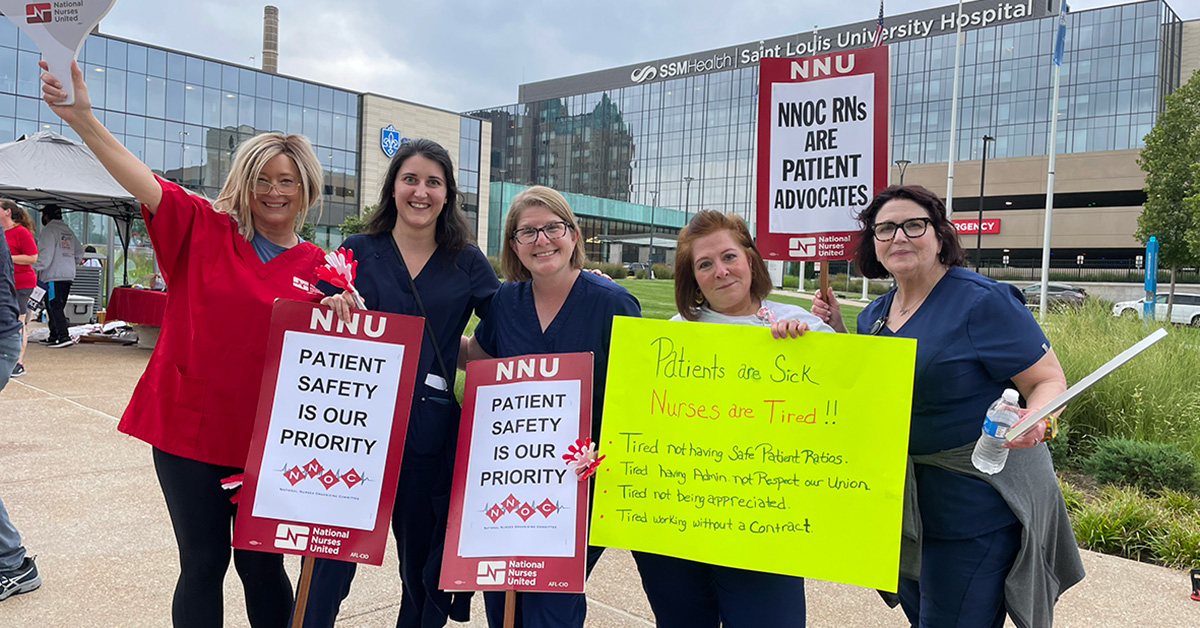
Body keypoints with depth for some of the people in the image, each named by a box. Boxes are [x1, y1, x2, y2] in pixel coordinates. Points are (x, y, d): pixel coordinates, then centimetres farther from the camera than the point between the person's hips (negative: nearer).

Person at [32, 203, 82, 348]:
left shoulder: (48, 230, -6)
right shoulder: (69, 231, 18)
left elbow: (46, 253, -16)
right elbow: (80, 252, 21)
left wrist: (36, 268, -13)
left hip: (53, 276, -8)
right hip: (68, 275, 8)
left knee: (55, 307, -10)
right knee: (58, 307, 14)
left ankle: (64, 337, -18)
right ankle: (54, 336, 17)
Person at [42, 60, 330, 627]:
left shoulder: (319, 267, 3)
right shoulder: (204, 230, -1)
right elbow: (143, 182, -14)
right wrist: (82, 118, -25)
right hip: (191, 427, -1)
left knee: (261, 566, 12)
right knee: (203, 565, 9)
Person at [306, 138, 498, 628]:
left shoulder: (466, 261, 5)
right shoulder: (358, 252, 5)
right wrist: (334, 306, -16)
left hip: (431, 432, 1)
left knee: (425, 560, 14)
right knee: (332, 553, 0)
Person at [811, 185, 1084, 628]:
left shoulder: (983, 302, -16)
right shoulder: (874, 315, 6)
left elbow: (1050, 380, -13)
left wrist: (1032, 421, -35)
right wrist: (837, 331, 4)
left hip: (977, 496, -7)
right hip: (908, 498, 7)